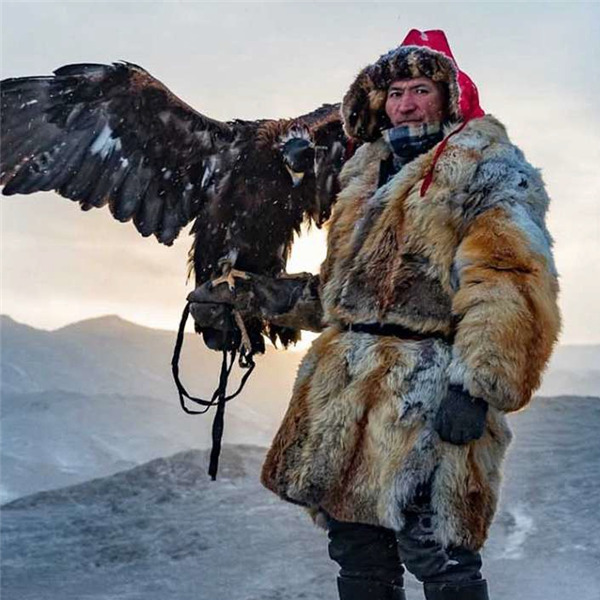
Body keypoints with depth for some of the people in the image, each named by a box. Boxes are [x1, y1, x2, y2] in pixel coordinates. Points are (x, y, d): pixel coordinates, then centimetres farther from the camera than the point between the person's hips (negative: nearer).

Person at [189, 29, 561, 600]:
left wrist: (477, 384, -25)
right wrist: (254, 295, 24)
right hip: (342, 394, 8)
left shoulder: (489, 169, -1)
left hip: (429, 397, -8)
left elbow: (508, 285, -15)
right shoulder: (368, 178, 23)